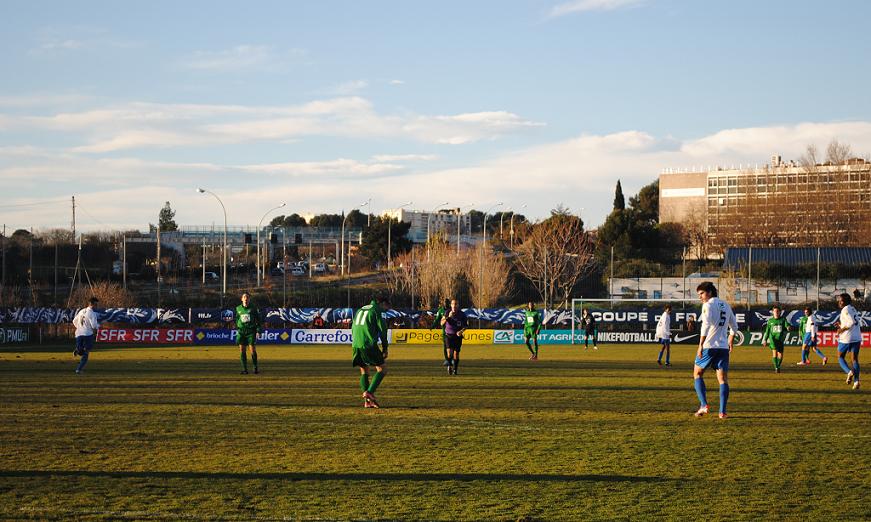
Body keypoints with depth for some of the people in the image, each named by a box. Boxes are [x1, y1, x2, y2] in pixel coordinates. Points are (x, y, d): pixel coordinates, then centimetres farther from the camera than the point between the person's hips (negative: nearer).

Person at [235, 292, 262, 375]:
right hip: (241, 331, 3)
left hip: (251, 331, -3)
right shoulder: (238, 309, 8)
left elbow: (258, 319, 4)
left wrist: (258, 330, -3)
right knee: (242, 350, -3)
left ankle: (256, 368, 7)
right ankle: (244, 369, 3)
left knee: (253, 350, -7)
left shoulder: (253, 308, 0)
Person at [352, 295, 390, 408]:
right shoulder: (376, 310, 1)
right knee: (382, 369, 1)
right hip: (369, 345, -7)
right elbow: (382, 329, -4)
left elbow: (353, 328, 26)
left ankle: (367, 401, 6)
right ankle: (370, 392, -14)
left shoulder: (360, 310, 23)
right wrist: (385, 348, 2)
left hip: (356, 345, 7)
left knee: (364, 371, 15)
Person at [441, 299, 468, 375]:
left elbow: (466, 325, 6)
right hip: (449, 335, 0)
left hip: (458, 335, 0)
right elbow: (442, 323, -11)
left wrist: (461, 331, -12)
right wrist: (448, 317, -25)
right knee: (449, 351, -17)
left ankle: (455, 369, 12)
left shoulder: (462, 314, -3)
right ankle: (449, 365, 5)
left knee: (456, 353, -1)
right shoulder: (447, 313, -3)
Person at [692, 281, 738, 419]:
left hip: (709, 346, -5)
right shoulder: (726, 306, 16)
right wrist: (730, 343, 39)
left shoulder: (708, 305, -6)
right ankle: (722, 411, -4)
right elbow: (734, 327, 26)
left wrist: (700, 345, -18)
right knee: (723, 378, 4)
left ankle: (704, 405, -2)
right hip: (723, 347, 6)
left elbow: (706, 325, -19)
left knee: (697, 374, 11)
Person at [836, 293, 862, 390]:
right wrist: (841, 325, 16)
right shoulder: (853, 309, 16)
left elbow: (852, 322, -21)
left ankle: (849, 371, -16)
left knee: (840, 357, 9)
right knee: (855, 359, 7)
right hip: (857, 338, 7)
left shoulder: (845, 309, -10)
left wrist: (842, 329, -12)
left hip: (846, 338, -7)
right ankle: (856, 380, -6)